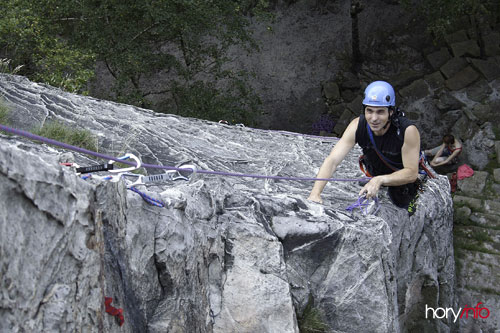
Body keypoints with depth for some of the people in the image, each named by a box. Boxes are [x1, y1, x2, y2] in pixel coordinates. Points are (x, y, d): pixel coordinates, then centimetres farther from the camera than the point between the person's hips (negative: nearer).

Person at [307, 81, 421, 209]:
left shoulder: (408, 131, -38)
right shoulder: (357, 126, -31)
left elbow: (411, 173, -34)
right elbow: (332, 160, -34)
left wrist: (380, 180, -51)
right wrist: (315, 193, -48)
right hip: (374, 173, 3)